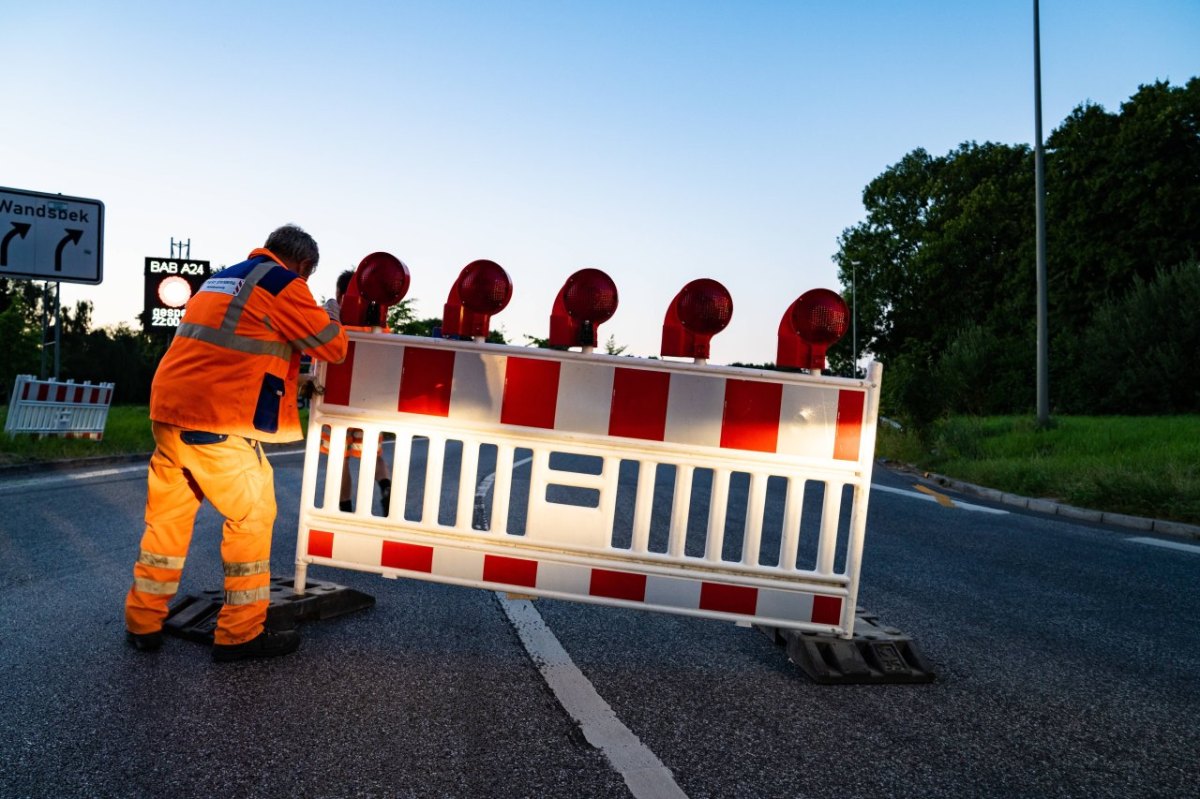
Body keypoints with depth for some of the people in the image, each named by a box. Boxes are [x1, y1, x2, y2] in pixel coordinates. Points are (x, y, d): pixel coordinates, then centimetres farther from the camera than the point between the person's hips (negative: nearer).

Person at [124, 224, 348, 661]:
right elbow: (333, 347, 0)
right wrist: (330, 317, 21)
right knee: (252, 516, 3)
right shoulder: (283, 284, -4)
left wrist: (293, 384, 36)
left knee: (168, 515, 17)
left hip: (169, 408, 8)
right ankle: (240, 633, 9)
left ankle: (142, 622, 25)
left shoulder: (222, 278, 23)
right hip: (218, 420, -8)